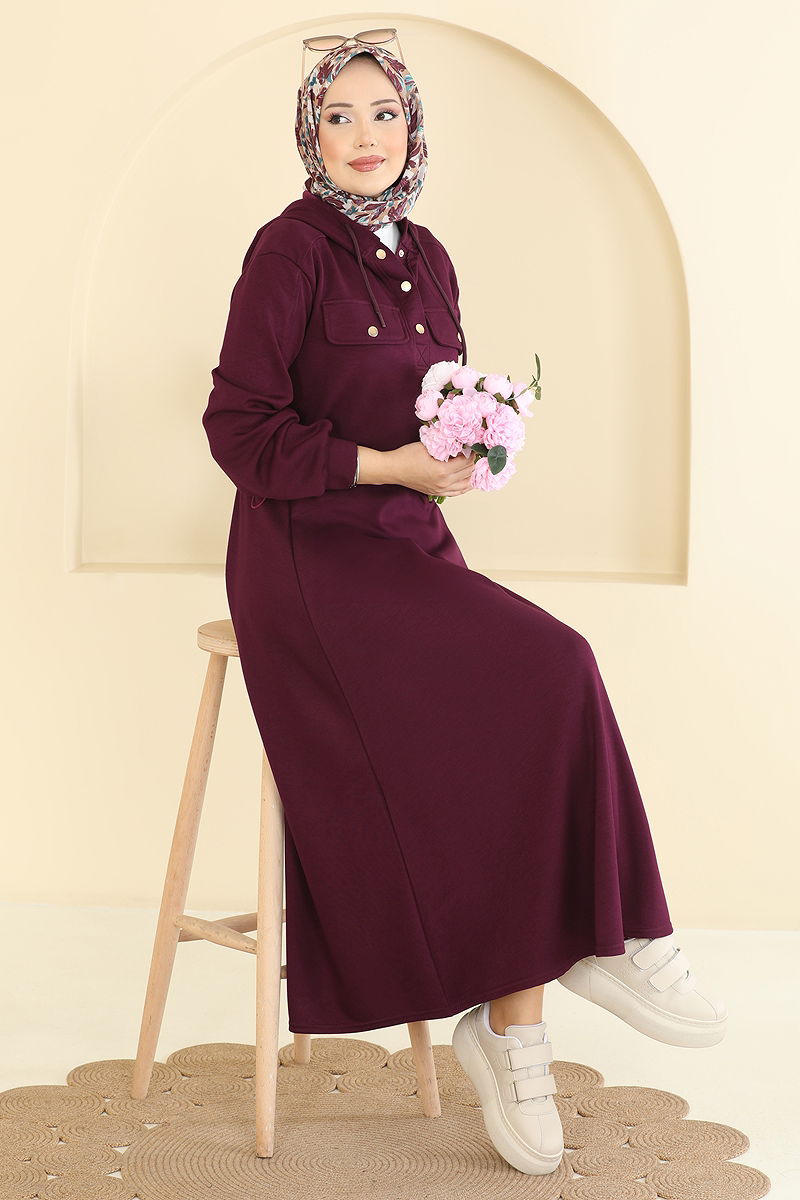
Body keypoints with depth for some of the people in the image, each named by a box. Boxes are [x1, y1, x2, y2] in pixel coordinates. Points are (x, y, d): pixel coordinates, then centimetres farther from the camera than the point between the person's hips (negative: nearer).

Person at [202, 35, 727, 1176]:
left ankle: (511, 1020, -13)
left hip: (406, 546, 6)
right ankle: (604, 939, -6)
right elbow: (239, 426, -10)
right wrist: (384, 465, -16)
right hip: (311, 556, -6)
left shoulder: (425, 257, 13)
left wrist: (466, 440, -1)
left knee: (521, 723, -19)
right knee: (546, 680, -23)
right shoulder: (291, 248, -6)